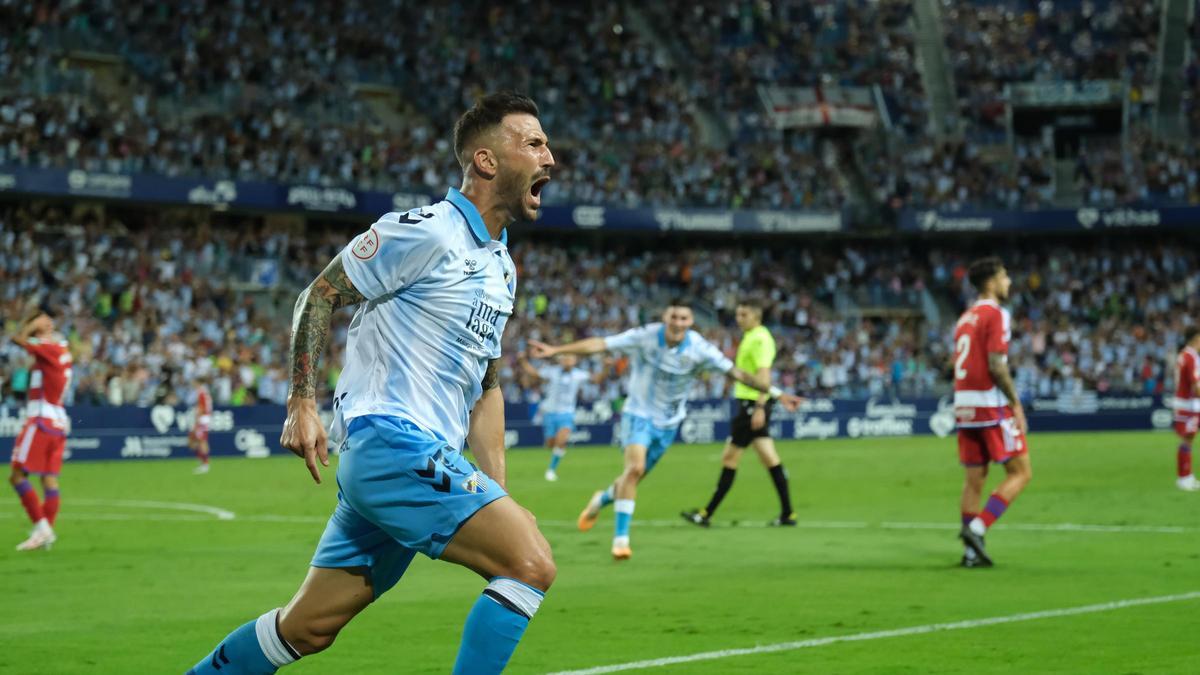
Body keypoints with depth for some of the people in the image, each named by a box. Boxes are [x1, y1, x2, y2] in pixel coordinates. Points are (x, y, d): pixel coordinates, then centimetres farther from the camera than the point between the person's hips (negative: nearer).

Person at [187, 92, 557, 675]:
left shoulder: (502, 265, 18)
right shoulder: (425, 233, -10)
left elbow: (485, 386, 24)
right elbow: (319, 296, -5)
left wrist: (496, 496, 18)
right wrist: (302, 402, -9)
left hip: (428, 461, 9)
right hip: (391, 440, -9)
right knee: (531, 563, -20)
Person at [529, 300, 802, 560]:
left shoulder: (699, 349, -15)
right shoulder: (645, 337, -18)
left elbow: (737, 373, -11)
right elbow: (599, 344, -20)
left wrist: (777, 393, -15)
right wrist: (556, 350, -26)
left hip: (668, 422, 3)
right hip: (639, 413, -3)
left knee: (634, 476, 9)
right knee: (635, 468, -24)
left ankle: (603, 499, 44)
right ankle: (621, 538, -17)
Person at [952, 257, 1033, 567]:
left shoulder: (966, 317, 16)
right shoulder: (995, 314, -10)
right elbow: (996, 365, -18)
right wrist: (1016, 404, -13)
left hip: (964, 403, 8)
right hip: (991, 405, -8)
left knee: (974, 478, 9)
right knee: (1020, 472, -2)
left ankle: (971, 551, 8)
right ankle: (976, 528, -14)